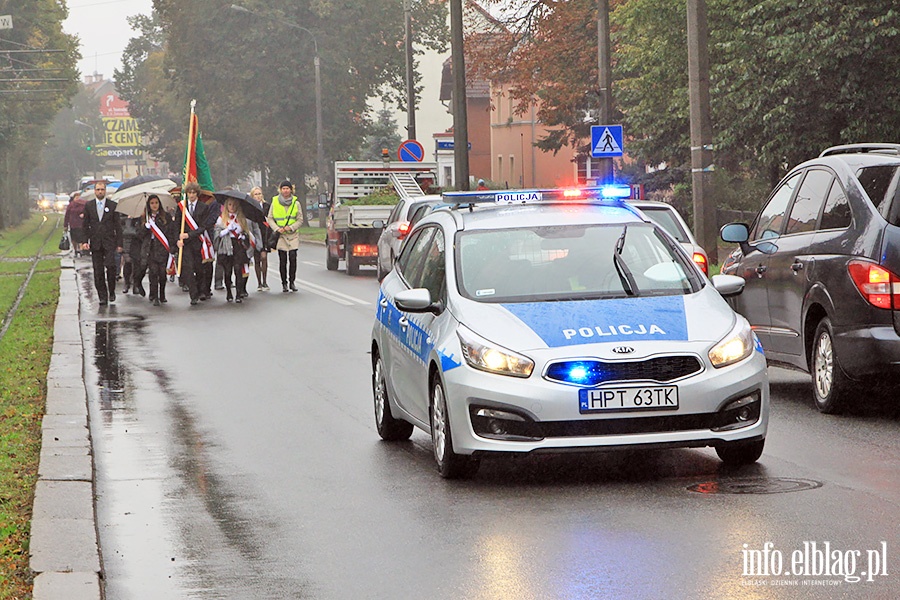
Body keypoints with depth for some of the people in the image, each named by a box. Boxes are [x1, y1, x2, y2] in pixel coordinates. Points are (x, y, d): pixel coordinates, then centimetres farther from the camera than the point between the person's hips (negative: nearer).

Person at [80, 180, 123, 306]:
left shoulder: (113, 205, 4)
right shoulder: (88, 206, 8)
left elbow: (118, 226, 4)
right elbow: (85, 225, 11)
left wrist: (119, 243, -1)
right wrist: (84, 241, -1)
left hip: (109, 243, -2)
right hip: (95, 243, 2)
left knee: (110, 265, -17)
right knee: (98, 271, 1)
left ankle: (111, 291, 3)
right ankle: (103, 297, 7)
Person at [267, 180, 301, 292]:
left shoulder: (296, 203, 4)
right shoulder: (275, 202, 3)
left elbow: (300, 220, 6)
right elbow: (269, 219, 6)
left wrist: (291, 227, -11)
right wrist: (277, 228, -9)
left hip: (293, 235, 0)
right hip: (280, 236, 0)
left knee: (293, 258, -8)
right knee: (282, 260, -2)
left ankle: (292, 282, 3)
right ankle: (284, 283, 6)